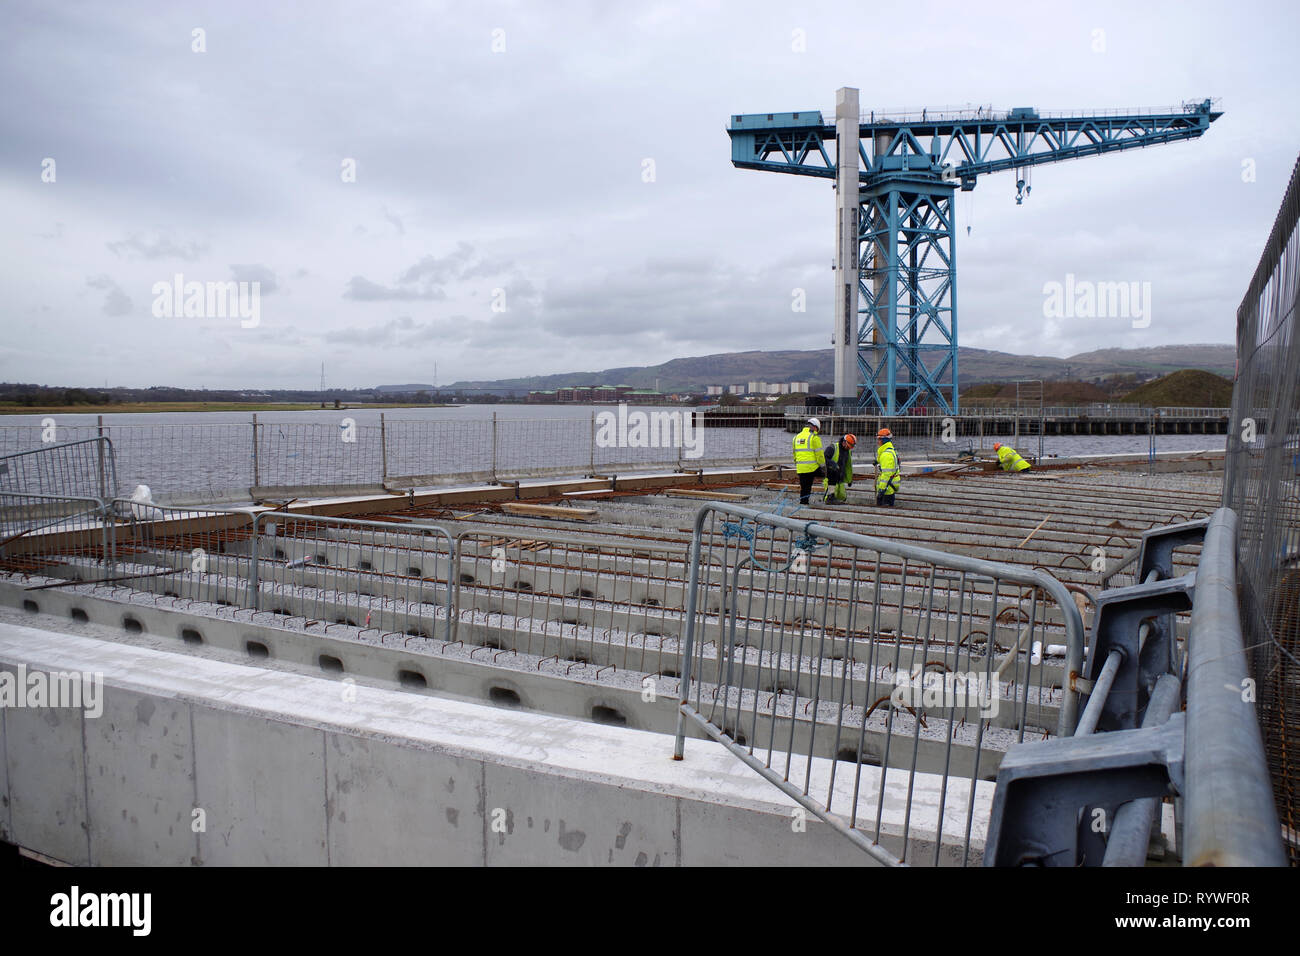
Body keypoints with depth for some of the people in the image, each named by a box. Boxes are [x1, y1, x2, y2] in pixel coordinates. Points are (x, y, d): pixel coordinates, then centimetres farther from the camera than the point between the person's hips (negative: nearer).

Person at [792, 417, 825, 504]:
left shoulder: (797, 437, 15)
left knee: (804, 488, 10)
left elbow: (794, 453, 20)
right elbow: (819, 454, -8)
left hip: (801, 468, 6)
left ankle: (803, 503, 12)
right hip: (813, 467, -6)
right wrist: (823, 466, -1)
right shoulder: (814, 437, -6)